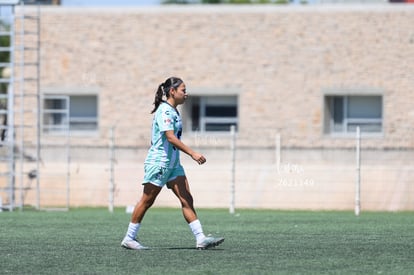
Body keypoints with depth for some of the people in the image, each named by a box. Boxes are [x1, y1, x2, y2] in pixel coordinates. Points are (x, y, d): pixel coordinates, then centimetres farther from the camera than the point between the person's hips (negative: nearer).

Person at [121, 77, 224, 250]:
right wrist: (192, 153, -28)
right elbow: (170, 137, -25)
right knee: (146, 201, -2)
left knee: (187, 200, -1)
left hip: (173, 164, 9)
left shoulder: (173, 111, 15)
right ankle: (129, 239, 7)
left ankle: (200, 239, -6)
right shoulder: (164, 111, -16)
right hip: (158, 162, -9)